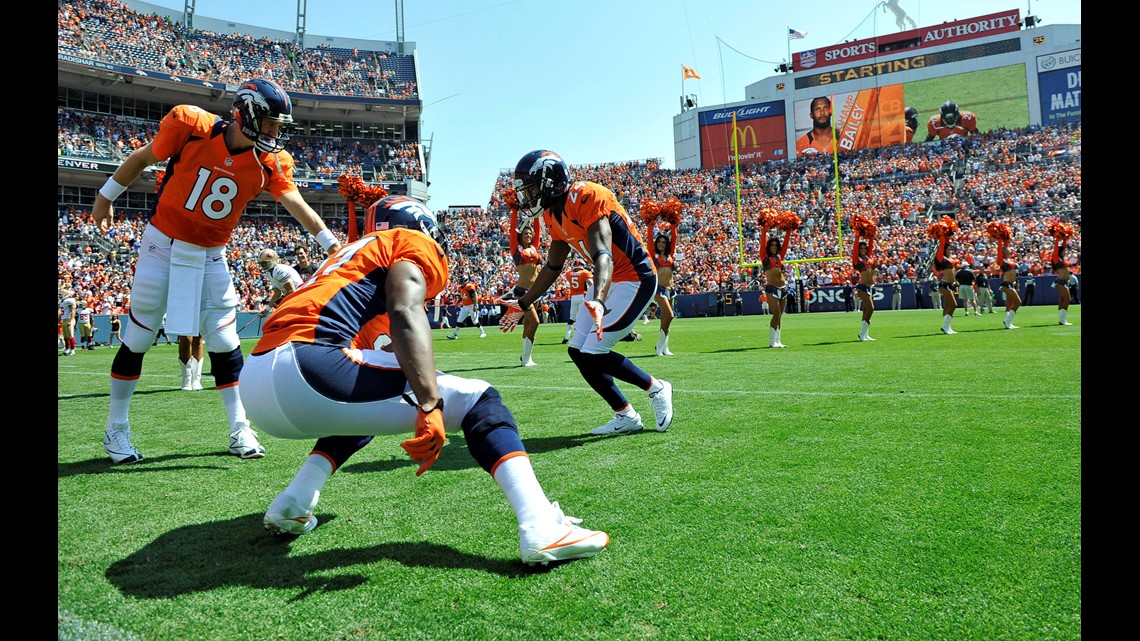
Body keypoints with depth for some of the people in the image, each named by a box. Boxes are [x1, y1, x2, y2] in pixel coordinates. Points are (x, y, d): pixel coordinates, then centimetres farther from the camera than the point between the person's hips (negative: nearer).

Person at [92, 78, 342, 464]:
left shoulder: (269, 162, -9)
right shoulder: (191, 126, -16)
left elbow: (296, 204, -19)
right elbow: (144, 157, -1)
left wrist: (331, 243, -33)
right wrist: (106, 197, 8)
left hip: (210, 257, 2)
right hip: (164, 244, -2)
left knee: (223, 339, 0)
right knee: (139, 336, 4)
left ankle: (240, 430, 9)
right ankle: (116, 429, 20)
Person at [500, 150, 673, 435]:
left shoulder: (587, 198, -23)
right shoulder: (553, 215, 5)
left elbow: (603, 255, -35)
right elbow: (552, 267, 16)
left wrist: (598, 302, -50)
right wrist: (523, 304, 20)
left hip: (635, 278, -9)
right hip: (608, 281, 9)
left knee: (593, 353, -13)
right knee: (578, 351, 5)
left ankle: (655, 388, 9)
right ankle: (626, 417, 16)